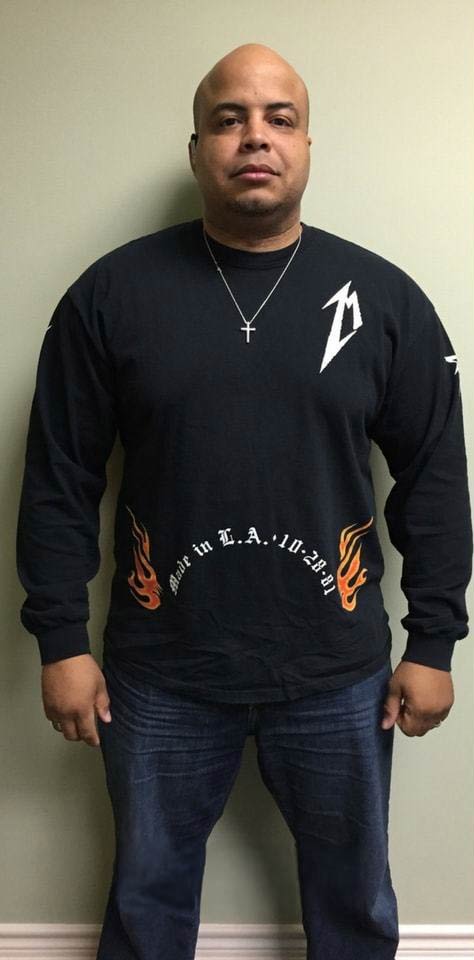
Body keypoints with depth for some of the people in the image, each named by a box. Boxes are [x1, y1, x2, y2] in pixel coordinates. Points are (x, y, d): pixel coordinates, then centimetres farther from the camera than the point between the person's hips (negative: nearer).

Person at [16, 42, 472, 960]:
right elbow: (60, 480, -2)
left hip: (338, 676, 1)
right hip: (159, 675, 0)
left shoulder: (386, 298, -3)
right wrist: (60, 640, -3)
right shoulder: (111, 292, -5)